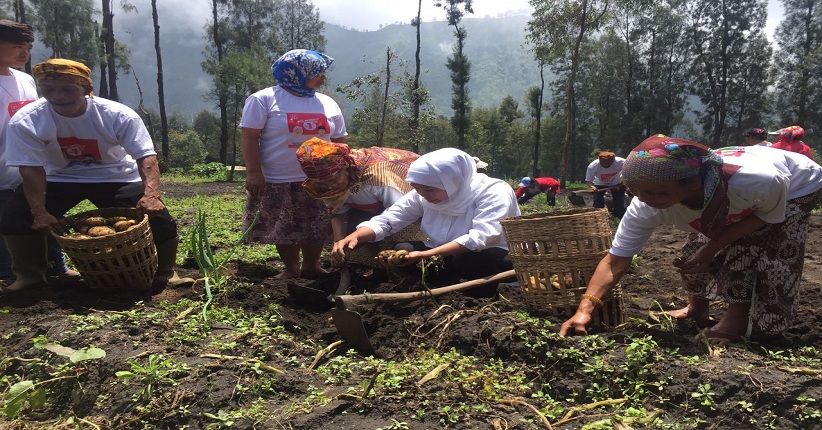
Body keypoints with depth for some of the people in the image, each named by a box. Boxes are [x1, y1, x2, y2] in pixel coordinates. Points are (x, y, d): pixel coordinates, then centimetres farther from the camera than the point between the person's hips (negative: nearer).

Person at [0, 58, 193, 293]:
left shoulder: (118, 115, -25)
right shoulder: (25, 122, -20)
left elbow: (146, 157, -29)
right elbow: (32, 169, -18)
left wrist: (151, 194, -44)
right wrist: (39, 212, -26)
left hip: (116, 178, -1)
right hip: (60, 179, 2)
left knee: (160, 220, -15)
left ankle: (164, 274, 12)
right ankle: (30, 276, 13)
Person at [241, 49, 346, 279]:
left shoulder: (328, 103, 9)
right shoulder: (264, 99, -4)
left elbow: (339, 142, 14)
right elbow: (250, 138, -8)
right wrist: (254, 173, -14)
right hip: (278, 182, -3)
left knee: (318, 228, 7)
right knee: (284, 229, 7)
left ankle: (311, 267, 24)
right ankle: (292, 269, 23)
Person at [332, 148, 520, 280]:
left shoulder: (494, 192, -21)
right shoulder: (422, 195, -5)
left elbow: (481, 237, -33)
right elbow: (386, 220, -5)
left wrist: (427, 255, -41)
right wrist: (354, 237, -27)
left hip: (492, 261, -5)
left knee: (470, 259, -38)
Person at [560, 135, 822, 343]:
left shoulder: (756, 182, -46)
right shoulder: (646, 207, -34)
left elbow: (772, 215, -24)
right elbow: (615, 261, -30)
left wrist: (714, 245, -37)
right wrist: (584, 310, -42)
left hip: (797, 188, -4)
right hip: (724, 202, 4)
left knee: (744, 248, -23)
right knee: (695, 253, -4)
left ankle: (739, 320, -4)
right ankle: (697, 308, 22)